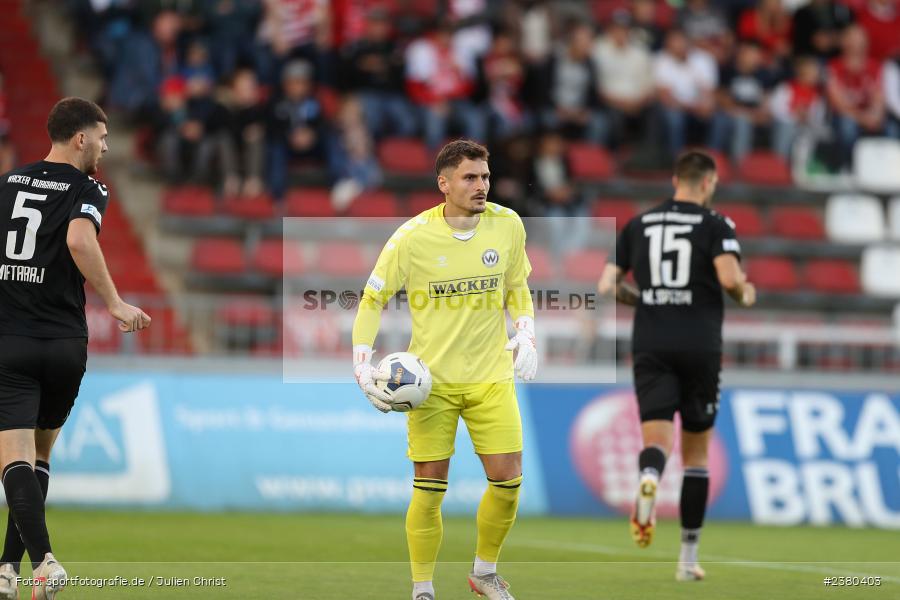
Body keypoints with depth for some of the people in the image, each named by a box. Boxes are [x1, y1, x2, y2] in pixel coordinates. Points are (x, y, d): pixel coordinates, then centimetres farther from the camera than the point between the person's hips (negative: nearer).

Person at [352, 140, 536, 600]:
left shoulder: (507, 225, -3)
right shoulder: (412, 237, -13)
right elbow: (372, 300, -3)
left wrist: (526, 338, -1)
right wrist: (363, 369, -12)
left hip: (492, 376, 3)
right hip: (431, 379, -3)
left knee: (508, 480, -2)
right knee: (429, 488, -2)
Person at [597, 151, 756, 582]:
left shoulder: (638, 225, 10)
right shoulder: (715, 226, -1)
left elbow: (607, 286, 8)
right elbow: (730, 277, -17)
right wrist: (746, 294, 6)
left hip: (650, 348, 2)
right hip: (700, 347, -2)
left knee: (656, 441, -6)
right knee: (696, 453, 11)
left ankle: (649, 477, -45)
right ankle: (688, 557, 12)